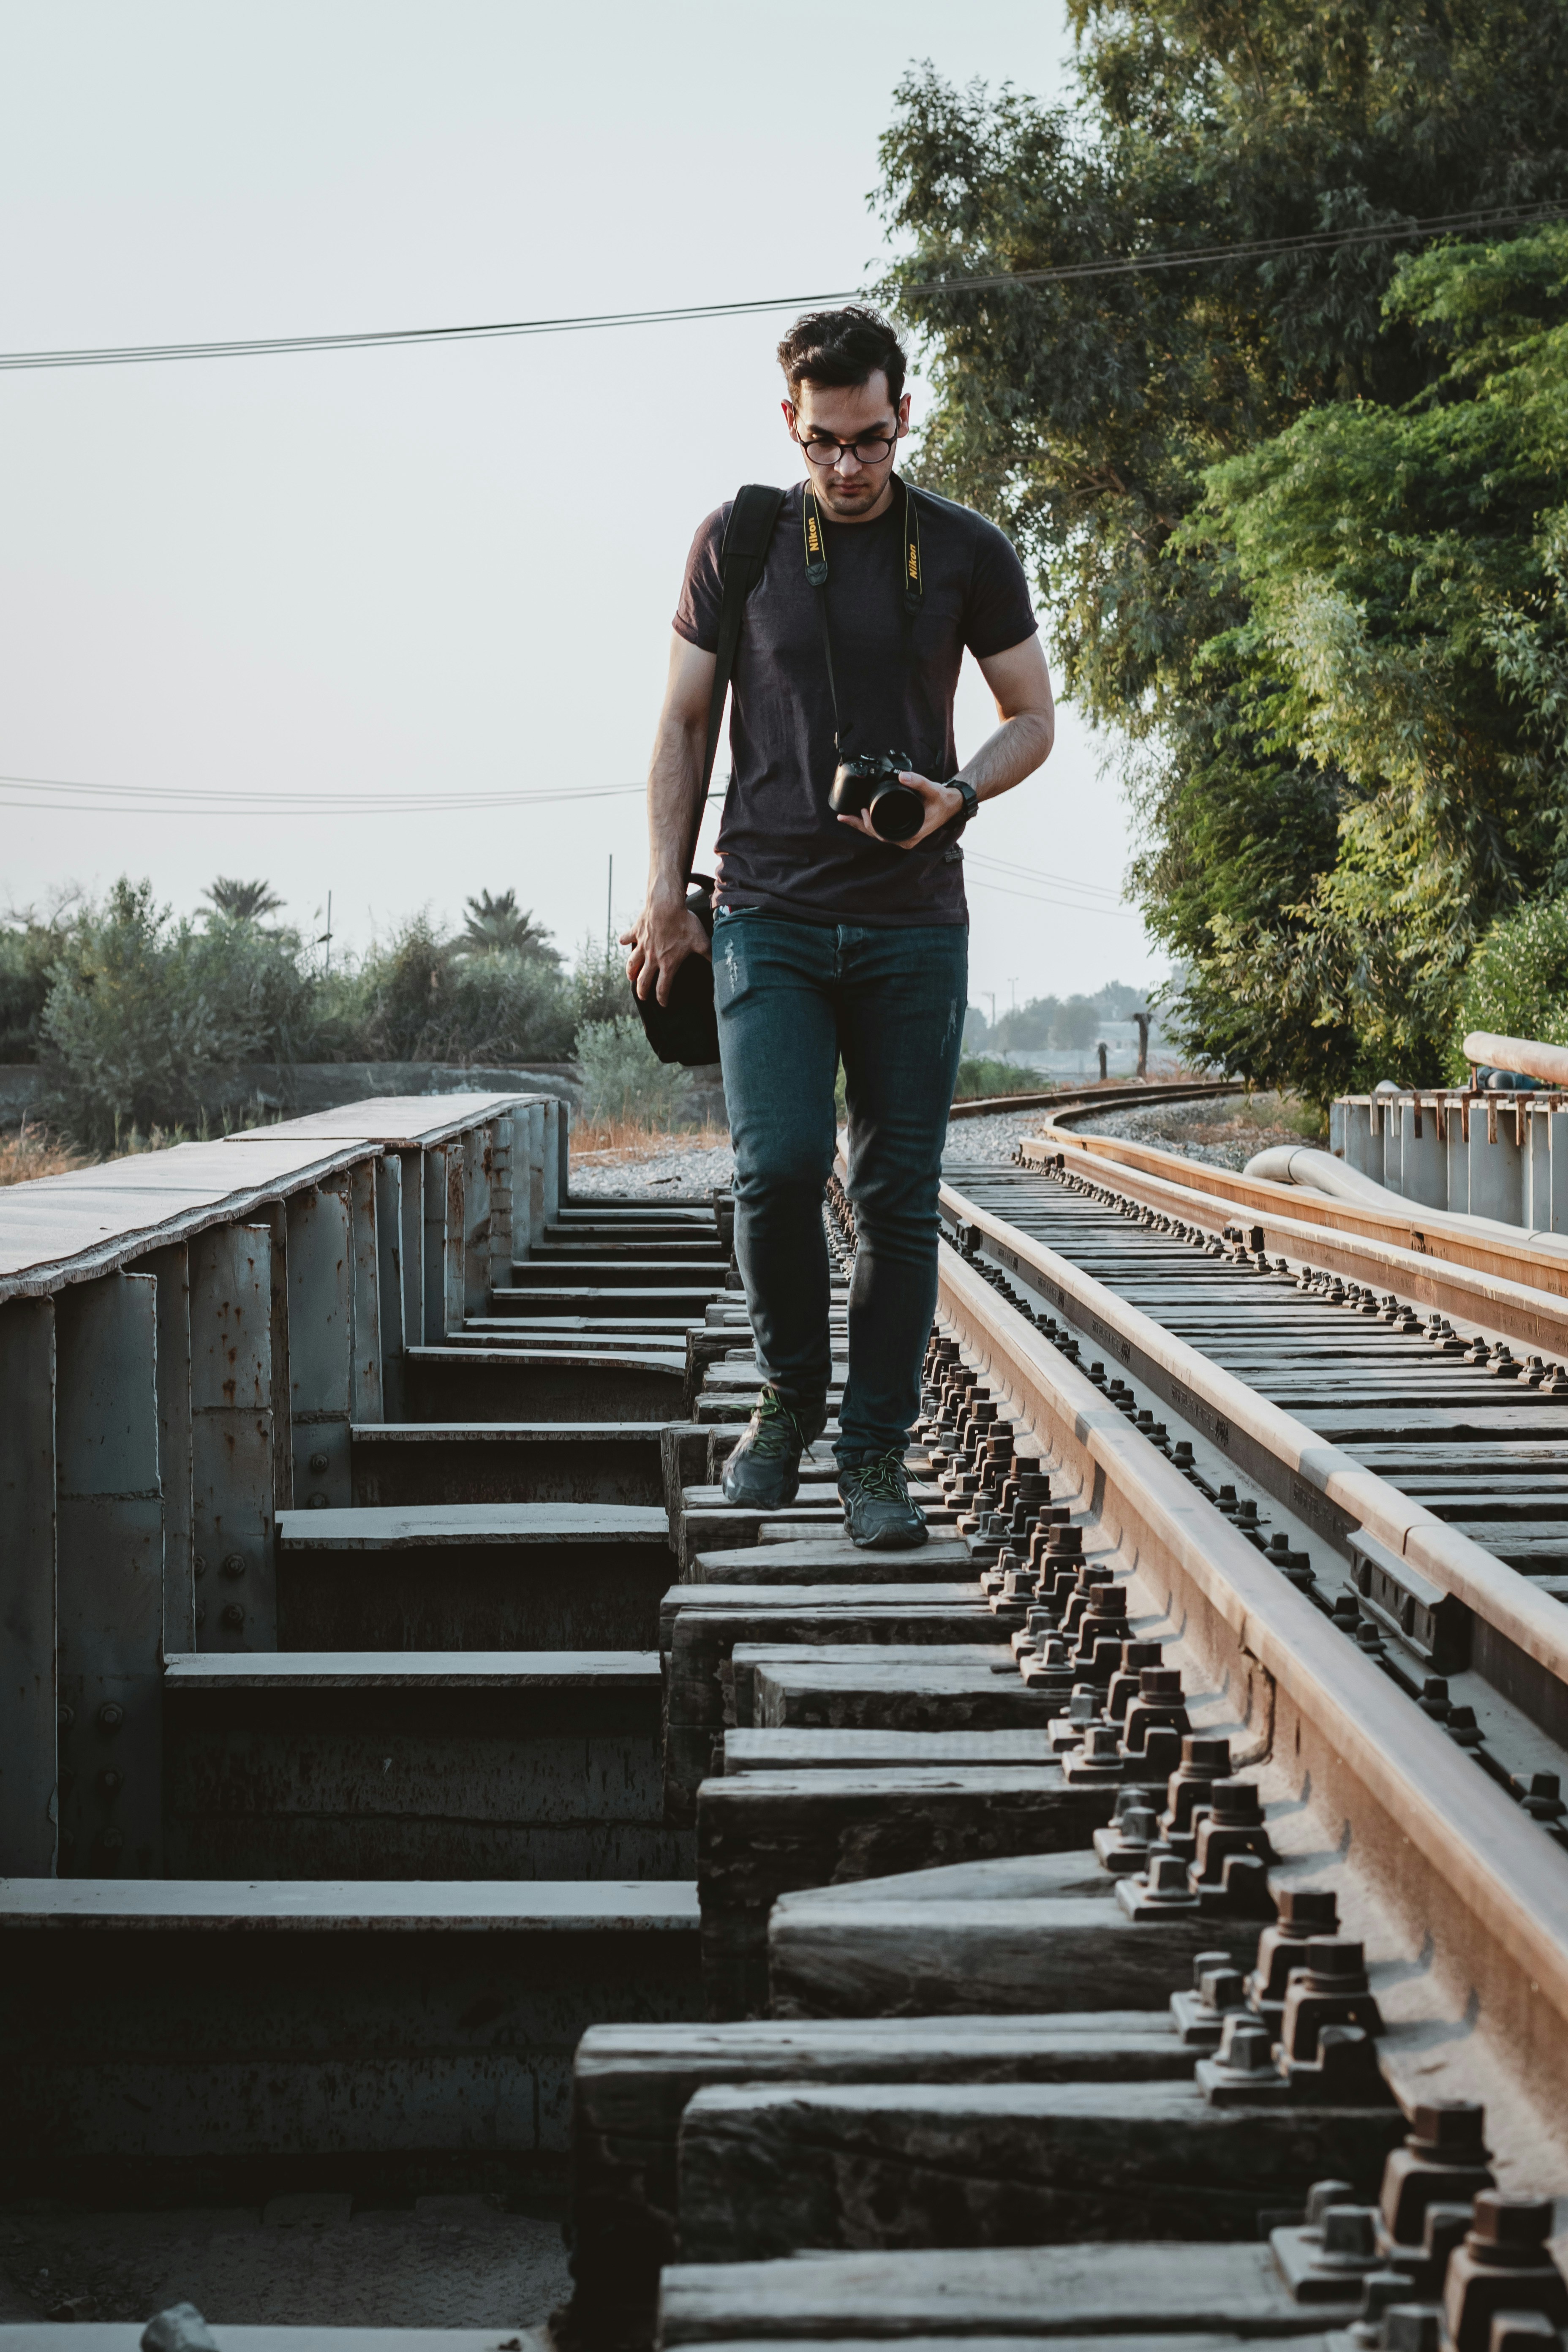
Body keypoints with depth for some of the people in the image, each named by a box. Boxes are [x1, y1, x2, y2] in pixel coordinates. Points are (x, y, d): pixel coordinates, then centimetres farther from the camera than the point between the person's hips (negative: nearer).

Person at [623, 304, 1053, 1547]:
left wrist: (956, 794, -11)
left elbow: (1033, 718, 11)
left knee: (899, 1194, 1)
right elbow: (685, 724, 10)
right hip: (768, 917, 0)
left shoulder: (967, 551, 4)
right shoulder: (737, 541, 6)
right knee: (778, 1166, -15)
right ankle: (791, 1395, 10)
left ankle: (876, 1454, 11)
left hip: (914, 924, 1)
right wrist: (665, 897, 3)